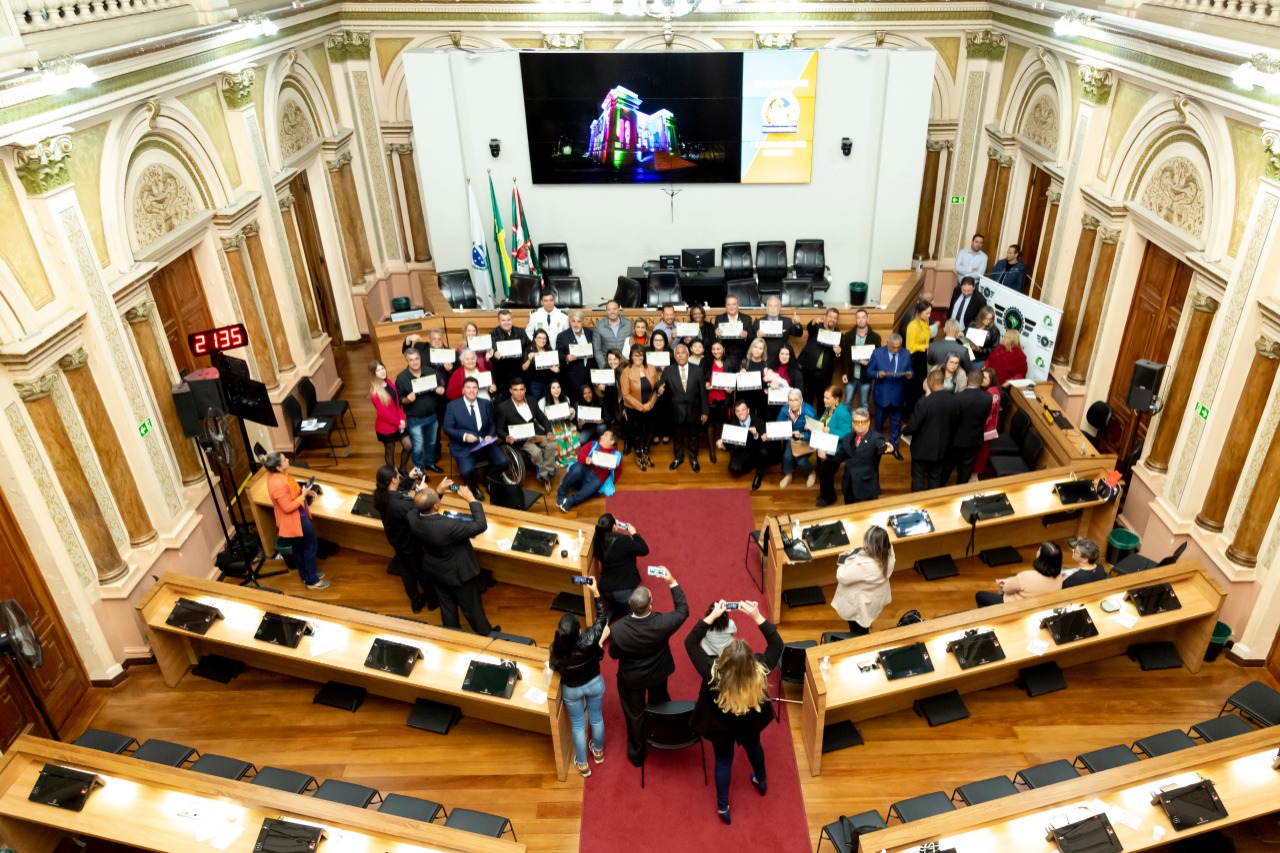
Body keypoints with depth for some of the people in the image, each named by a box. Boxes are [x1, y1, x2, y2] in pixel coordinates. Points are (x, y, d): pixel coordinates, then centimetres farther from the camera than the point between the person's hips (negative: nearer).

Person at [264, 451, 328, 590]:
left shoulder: (276, 475, -3)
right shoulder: (278, 484, -34)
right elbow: (288, 507, -28)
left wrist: (303, 491, 0)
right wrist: (303, 495, -22)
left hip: (295, 518, 10)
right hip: (294, 520, -10)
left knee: (298, 547, 24)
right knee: (311, 546, 6)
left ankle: (306, 575, 41)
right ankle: (312, 581, 19)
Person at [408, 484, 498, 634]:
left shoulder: (412, 517, -23)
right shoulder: (449, 525, -42)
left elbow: (422, 508, 3)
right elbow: (481, 525, -31)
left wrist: (437, 492, -1)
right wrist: (472, 499, -24)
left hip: (434, 571, 6)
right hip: (458, 573, -6)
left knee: (447, 606, 28)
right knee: (471, 607, 20)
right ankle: (486, 634, 43)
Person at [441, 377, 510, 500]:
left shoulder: (486, 404, 11)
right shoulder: (452, 406, -1)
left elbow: (492, 424, 14)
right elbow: (447, 429, -3)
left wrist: (490, 435, -9)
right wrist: (464, 436, -20)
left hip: (485, 443, 3)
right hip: (463, 446, -3)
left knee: (503, 462, -21)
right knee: (466, 471, -30)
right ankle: (474, 486, 10)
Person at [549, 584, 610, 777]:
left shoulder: (556, 649, -35)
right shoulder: (589, 640, -38)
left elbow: (554, 666, -10)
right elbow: (602, 617, -21)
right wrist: (595, 592, -19)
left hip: (571, 689, 0)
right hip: (595, 683, 0)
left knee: (578, 725, 24)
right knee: (596, 719, 28)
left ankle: (582, 764, 43)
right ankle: (598, 752, 54)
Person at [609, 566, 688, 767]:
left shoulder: (618, 629, -36)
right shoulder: (663, 623, -36)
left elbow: (614, 654, -15)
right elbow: (683, 610, -14)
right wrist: (672, 582, -14)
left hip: (631, 678, -1)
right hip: (658, 674, 2)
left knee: (634, 715, 24)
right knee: (660, 704, 33)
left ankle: (637, 754, 47)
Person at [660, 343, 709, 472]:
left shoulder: (697, 370, -6)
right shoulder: (668, 370, -7)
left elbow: (703, 392, -4)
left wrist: (705, 411, -4)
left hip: (693, 410, 0)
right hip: (677, 410, 0)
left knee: (693, 436, 17)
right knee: (678, 436, 18)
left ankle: (693, 458, 37)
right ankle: (678, 457, 39)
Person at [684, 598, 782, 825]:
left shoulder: (712, 673, -43)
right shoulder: (759, 671, -39)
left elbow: (690, 642, -32)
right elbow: (777, 644, -23)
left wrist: (712, 616, -33)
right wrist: (757, 617, -31)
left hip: (720, 726, -2)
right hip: (750, 723, 2)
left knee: (723, 760, 26)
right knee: (753, 746, 34)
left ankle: (723, 807, 44)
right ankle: (761, 781, 62)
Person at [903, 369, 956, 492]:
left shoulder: (923, 403, -26)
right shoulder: (953, 400, -8)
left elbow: (912, 427, -19)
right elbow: (954, 424, 5)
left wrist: (904, 430, 1)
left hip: (922, 448, -5)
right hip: (941, 448, 5)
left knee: (918, 478, 11)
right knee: (936, 478, 19)